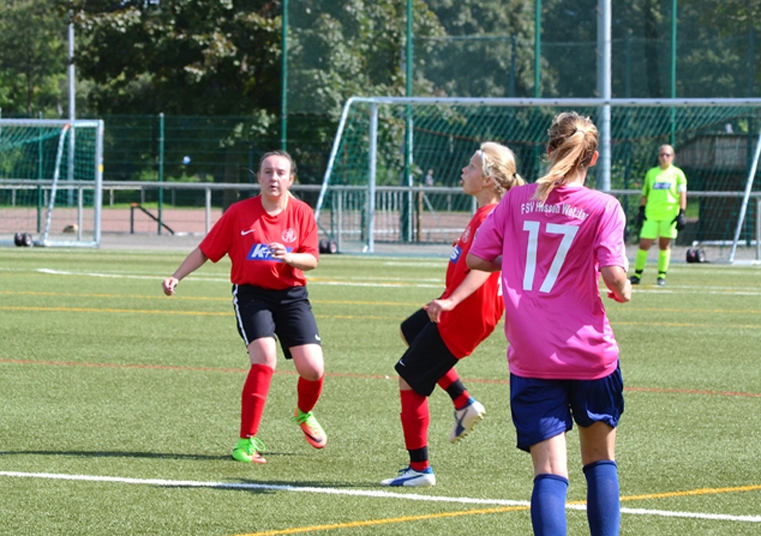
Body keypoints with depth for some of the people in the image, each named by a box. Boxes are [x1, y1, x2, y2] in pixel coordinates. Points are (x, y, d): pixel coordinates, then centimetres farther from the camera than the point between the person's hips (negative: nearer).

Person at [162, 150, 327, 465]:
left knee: (312, 368, -6)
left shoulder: (302, 213, 1)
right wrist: (176, 277, -7)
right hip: (251, 294, -3)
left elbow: (311, 260, -2)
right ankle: (247, 442, -17)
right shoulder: (239, 213, -3)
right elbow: (206, 251, 2)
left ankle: (304, 414, 31)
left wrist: (289, 257, -23)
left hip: (292, 295, 3)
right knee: (265, 359, -24)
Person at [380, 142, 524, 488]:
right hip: (455, 310, 11)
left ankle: (419, 469, 3)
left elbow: (484, 265, -40)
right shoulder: (487, 213, 5)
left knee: (409, 381, -5)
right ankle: (463, 403, 27)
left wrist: (450, 301, -53)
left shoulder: (490, 218, -26)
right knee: (410, 331, 35)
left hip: (464, 318, -11)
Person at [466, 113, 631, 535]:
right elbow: (613, 274, -15)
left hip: (530, 359, 1)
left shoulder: (517, 199, 3)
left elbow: (477, 259, 5)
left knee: (550, 471, -4)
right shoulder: (602, 207, -5)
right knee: (600, 460, 18)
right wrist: (623, 291, 7)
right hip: (589, 355, -1)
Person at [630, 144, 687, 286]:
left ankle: (662, 276, 7)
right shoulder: (651, 173, 14)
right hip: (651, 214, 2)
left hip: (670, 214, -2)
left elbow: (682, 193, 1)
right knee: (644, 244, -4)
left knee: (664, 245, 0)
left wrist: (681, 213, -7)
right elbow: (645, 194, 17)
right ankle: (637, 274, 4)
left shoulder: (677, 173, 6)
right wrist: (641, 210, 7)